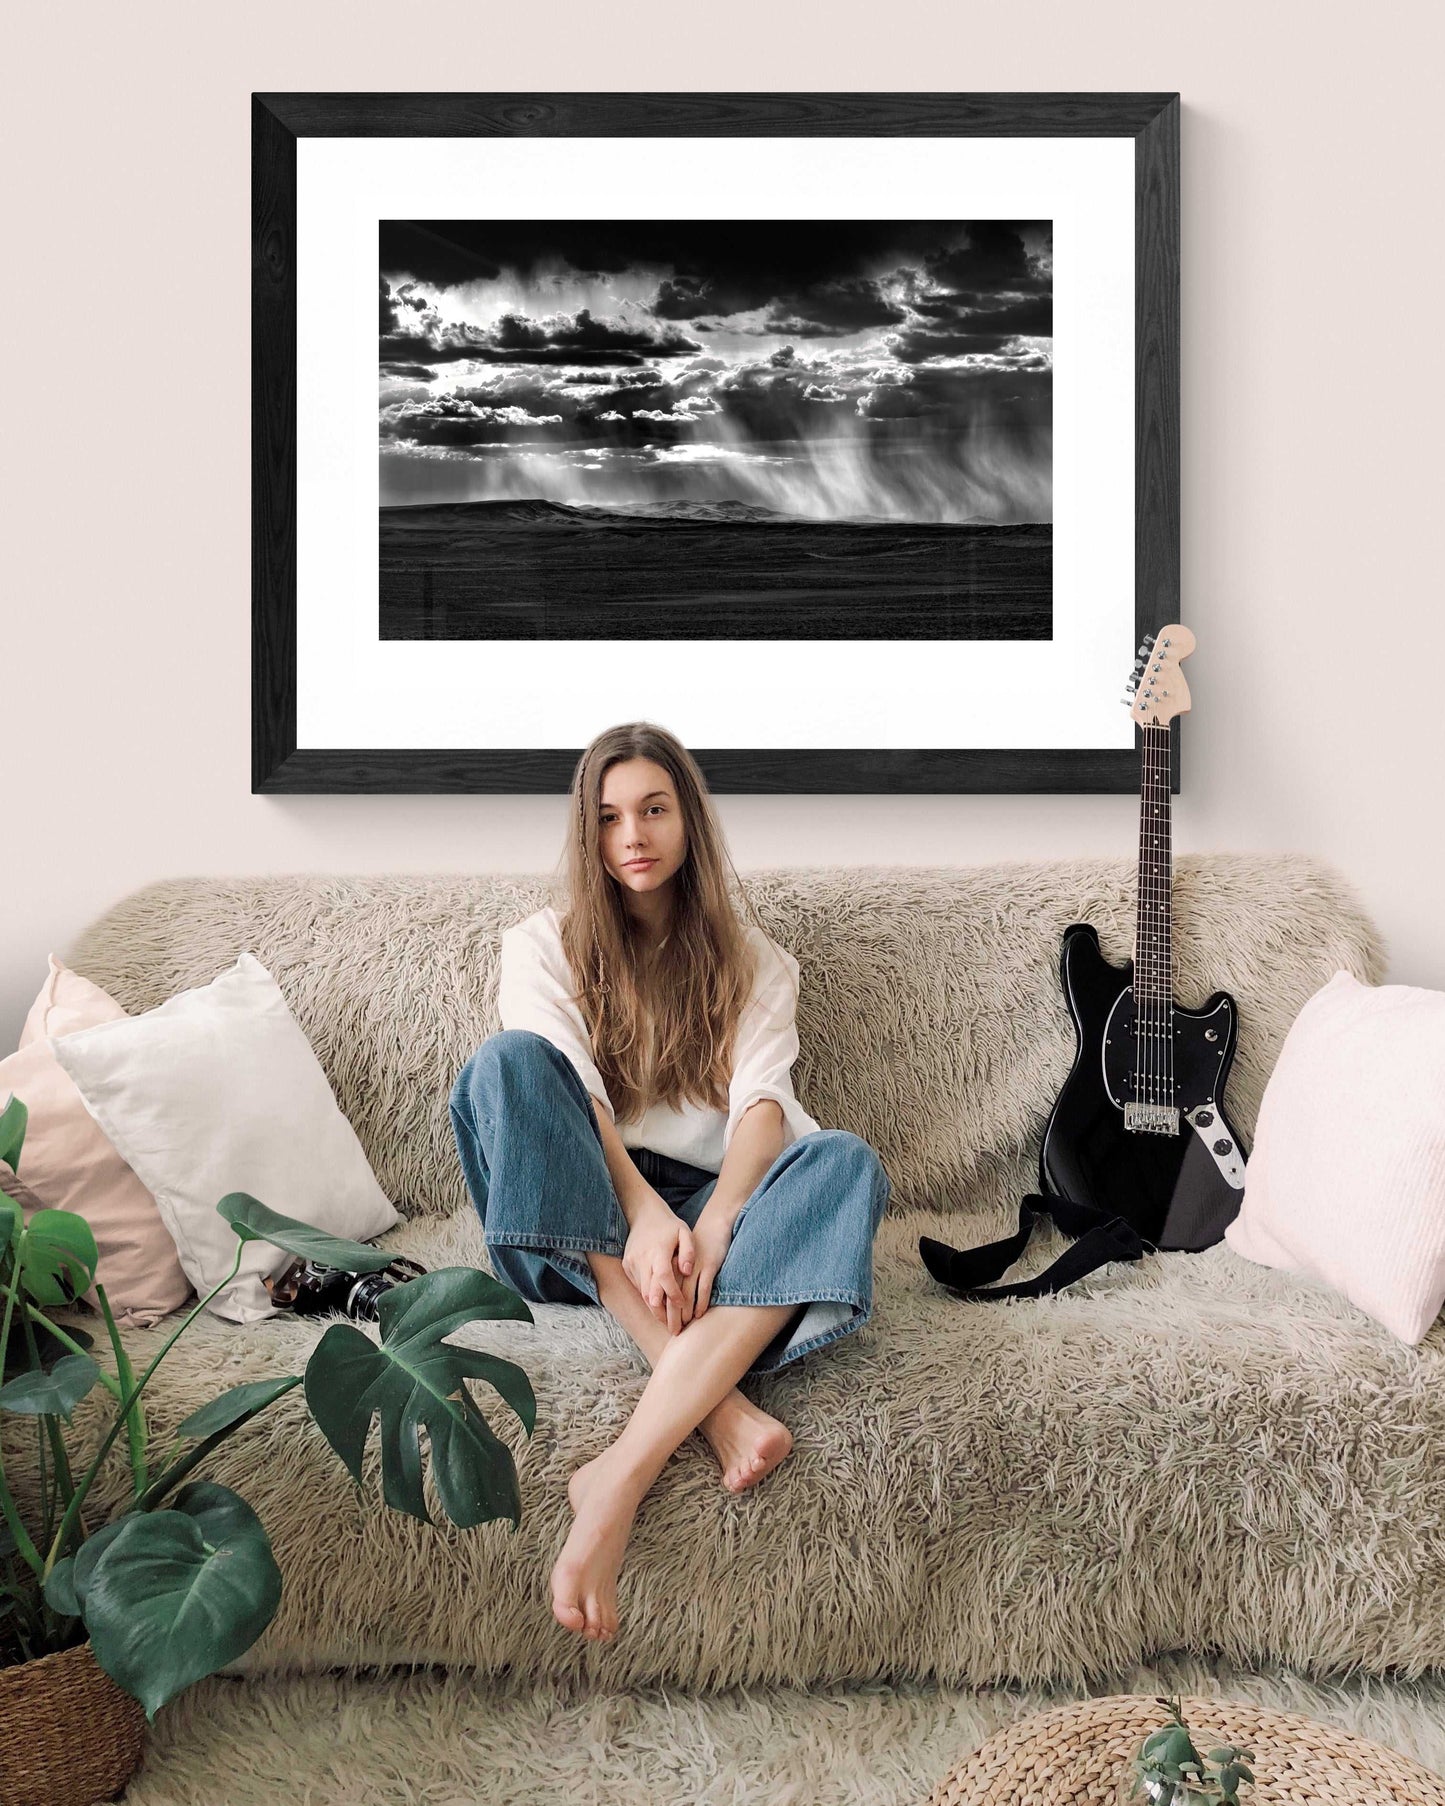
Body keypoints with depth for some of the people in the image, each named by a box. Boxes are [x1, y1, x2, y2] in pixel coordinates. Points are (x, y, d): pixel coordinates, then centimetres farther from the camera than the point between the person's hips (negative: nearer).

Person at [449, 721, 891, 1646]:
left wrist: (714, 1224, -25)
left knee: (846, 1162, -30)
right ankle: (717, 1402, -38)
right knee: (507, 1061, -28)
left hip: (715, 1202, 1)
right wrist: (644, 1212, -26)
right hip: (587, 1225, 0)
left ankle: (623, 1473, -42)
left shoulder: (751, 957, 15)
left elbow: (760, 1101, -3)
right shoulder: (543, 945, 13)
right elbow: (566, 1095, -6)